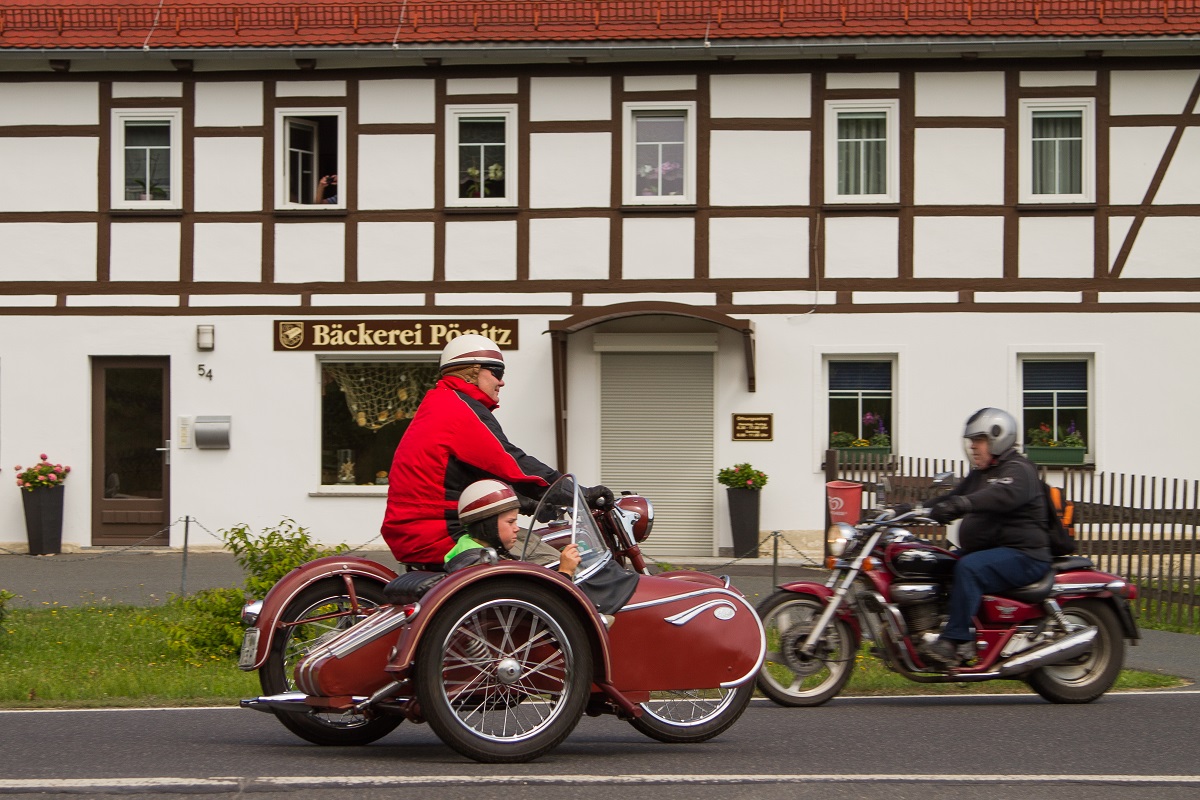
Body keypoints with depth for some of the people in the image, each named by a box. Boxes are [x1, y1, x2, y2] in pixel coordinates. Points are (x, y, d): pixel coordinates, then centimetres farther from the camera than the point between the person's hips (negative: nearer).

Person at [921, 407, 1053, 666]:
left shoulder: (1018, 470, -10)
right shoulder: (979, 474, 22)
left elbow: (1002, 495, -32)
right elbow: (955, 498, 22)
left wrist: (964, 503, -49)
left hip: (1022, 554, -10)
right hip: (988, 551, 10)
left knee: (969, 568, -34)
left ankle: (955, 640, -36)